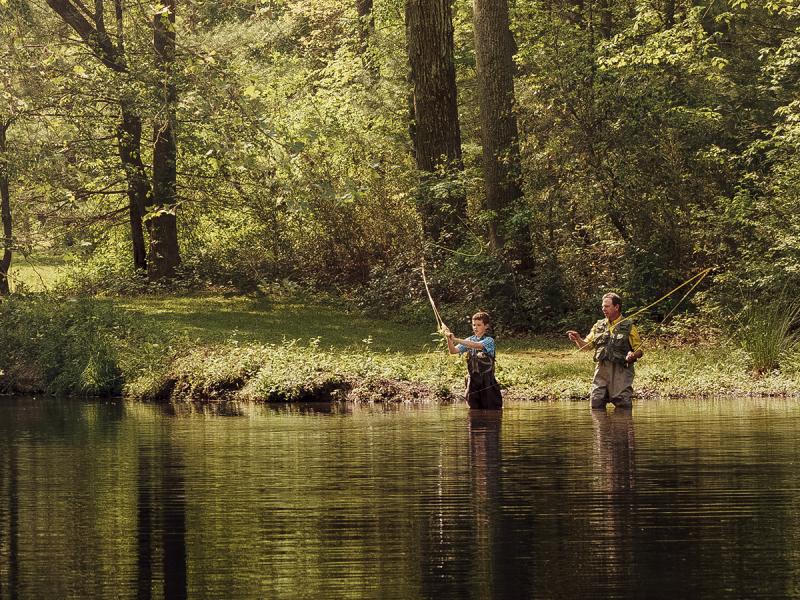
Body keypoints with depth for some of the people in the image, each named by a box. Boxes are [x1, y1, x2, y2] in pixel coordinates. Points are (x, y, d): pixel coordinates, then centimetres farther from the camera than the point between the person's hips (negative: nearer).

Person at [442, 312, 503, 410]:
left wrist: (456, 339, -34)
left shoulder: (489, 340, -6)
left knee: (492, 410, -4)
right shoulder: (470, 340, 9)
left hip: (487, 381, -5)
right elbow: (453, 351, -1)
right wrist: (449, 339, -21)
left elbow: (476, 345, -26)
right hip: (472, 381, 5)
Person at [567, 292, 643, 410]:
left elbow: (639, 350, 2)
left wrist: (633, 355, -20)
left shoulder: (628, 327, 3)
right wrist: (578, 339, -8)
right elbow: (586, 345, 13)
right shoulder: (598, 326, 15)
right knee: (596, 404, -2)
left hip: (621, 371, -4)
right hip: (601, 371, 4)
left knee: (623, 407, -7)